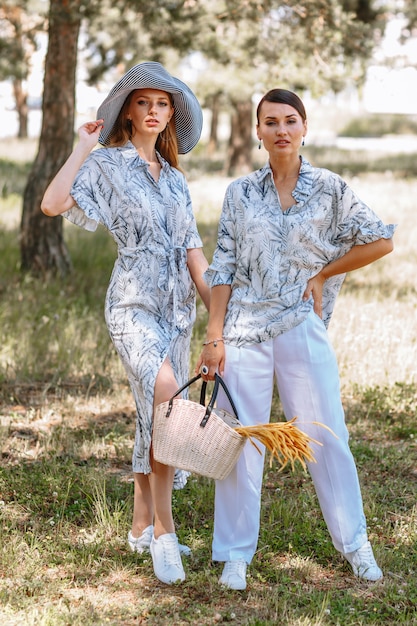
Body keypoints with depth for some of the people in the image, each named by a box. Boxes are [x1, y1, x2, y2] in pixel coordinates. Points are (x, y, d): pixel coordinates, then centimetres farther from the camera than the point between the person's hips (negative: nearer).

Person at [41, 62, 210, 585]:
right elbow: (53, 204, -17)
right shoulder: (106, 164, -1)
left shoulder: (174, 178, 16)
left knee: (154, 413, 9)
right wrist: (83, 147, -8)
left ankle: (142, 527, 21)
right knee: (164, 395, -27)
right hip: (133, 302, -6)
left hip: (177, 305, 6)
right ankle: (163, 530, -23)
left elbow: (192, 249, 13)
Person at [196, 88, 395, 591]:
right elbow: (223, 267, 3)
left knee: (326, 435, 4)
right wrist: (214, 336, -3)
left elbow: (380, 241, 6)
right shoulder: (240, 193, 4)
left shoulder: (330, 189, 1)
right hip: (245, 329, 1)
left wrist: (323, 274, 3)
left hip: (302, 328, 0)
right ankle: (236, 553, 14)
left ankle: (353, 541, 20)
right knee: (241, 439, 3)